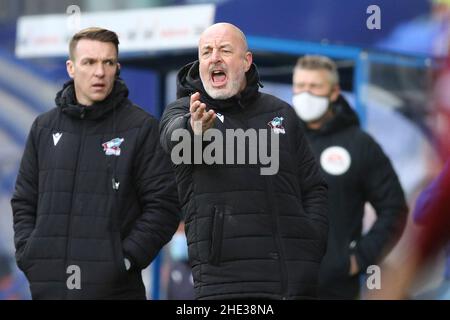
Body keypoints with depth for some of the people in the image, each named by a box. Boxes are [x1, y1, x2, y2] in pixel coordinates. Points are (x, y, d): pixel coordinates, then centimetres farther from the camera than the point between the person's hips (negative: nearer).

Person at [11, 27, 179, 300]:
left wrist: (126, 259, -11)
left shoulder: (142, 127, 0)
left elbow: (163, 205, -4)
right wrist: (28, 253, 3)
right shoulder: (45, 127, 13)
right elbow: (24, 203, 18)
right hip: (48, 285, 4)